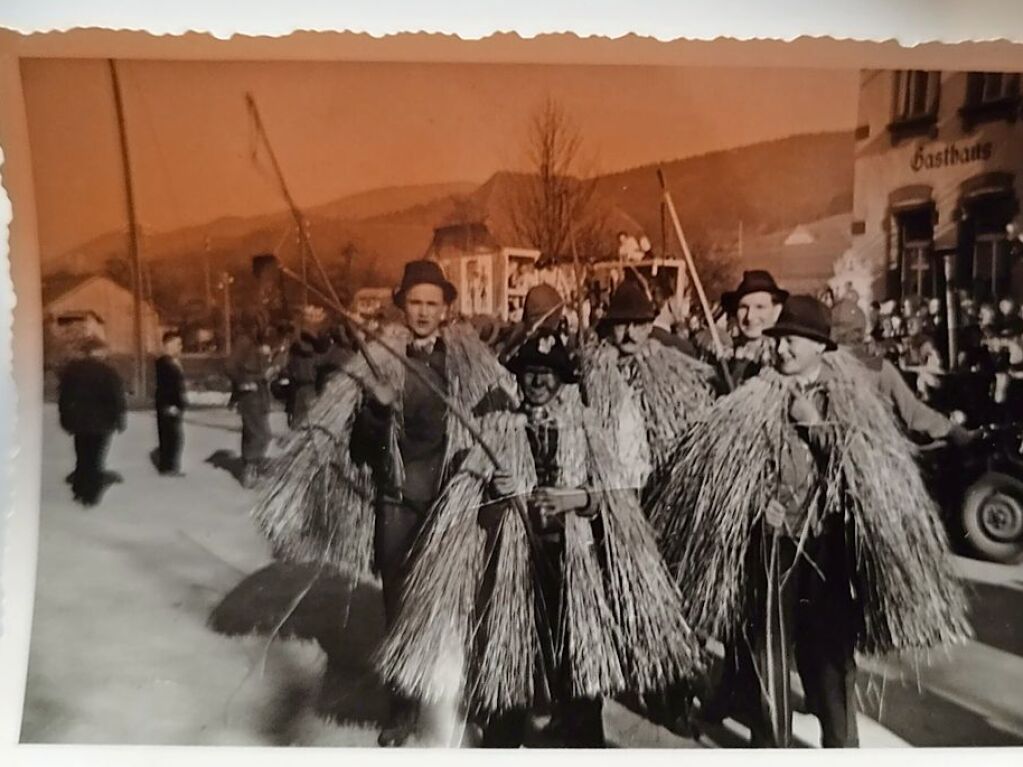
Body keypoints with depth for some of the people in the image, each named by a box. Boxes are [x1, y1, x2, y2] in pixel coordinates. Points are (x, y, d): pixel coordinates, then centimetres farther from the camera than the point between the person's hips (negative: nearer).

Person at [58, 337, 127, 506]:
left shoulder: (71, 369, 2)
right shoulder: (108, 371, -13)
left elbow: (64, 395, 6)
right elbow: (117, 397, -13)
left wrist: (66, 419, 13)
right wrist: (120, 419, -1)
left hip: (78, 420, 4)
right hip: (101, 421, -4)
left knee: (82, 455, 18)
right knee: (95, 457, 5)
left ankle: (81, 487, 25)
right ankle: (90, 494, 7)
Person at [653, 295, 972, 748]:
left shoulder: (848, 397, 1)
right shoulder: (759, 397, 2)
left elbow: (871, 463, -13)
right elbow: (722, 457, -1)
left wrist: (815, 424, -14)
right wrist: (760, 499, -10)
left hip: (827, 543, -1)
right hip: (770, 543, 1)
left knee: (830, 650, 9)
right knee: (767, 650, 10)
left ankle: (840, 745, 27)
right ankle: (770, 743, 26)